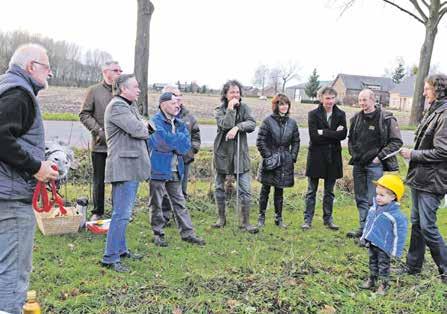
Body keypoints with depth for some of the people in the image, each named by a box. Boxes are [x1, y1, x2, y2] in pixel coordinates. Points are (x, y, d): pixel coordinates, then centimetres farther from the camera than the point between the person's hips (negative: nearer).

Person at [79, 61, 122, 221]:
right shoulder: (94, 90, 2)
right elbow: (84, 114, 0)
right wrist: (98, 131, -10)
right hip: (100, 144, -1)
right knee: (99, 181, 9)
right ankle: (97, 212, 22)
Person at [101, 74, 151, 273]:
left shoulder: (130, 106, 21)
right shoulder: (117, 106, -13)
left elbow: (142, 129, 20)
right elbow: (138, 130, -20)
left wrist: (142, 126, 0)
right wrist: (144, 127, 0)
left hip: (131, 167, 11)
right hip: (123, 167, -11)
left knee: (122, 212, 18)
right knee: (121, 214, -9)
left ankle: (120, 249, 29)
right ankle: (110, 258, -3)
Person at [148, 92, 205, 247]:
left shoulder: (180, 124, 11)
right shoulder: (155, 121, -11)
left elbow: (186, 145, -2)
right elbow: (163, 141, -24)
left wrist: (171, 140, -15)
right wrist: (178, 140, -9)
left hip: (176, 170, 6)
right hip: (158, 169, -6)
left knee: (180, 203, 12)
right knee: (156, 204, 7)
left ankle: (187, 233, 19)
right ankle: (158, 234, 19)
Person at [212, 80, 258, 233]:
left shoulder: (244, 108, 2)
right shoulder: (219, 110, -2)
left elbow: (252, 124, -12)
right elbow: (226, 125, -20)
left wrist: (237, 127, -24)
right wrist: (231, 108, -17)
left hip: (240, 153, 0)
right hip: (222, 153, 0)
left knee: (245, 189, -3)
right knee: (220, 187, 12)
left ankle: (245, 222, 6)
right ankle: (221, 217, 28)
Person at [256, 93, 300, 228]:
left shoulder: (292, 123, 6)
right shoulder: (268, 121, -6)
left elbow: (296, 142, 13)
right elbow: (260, 141, -6)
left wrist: (293, 157, 3)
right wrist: (268, 156, -10)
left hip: (285, 163, 3)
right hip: (270, 162, -3)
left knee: (279, 191, 11)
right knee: (265, 190, 7)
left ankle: (278, 218, 20)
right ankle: (261, 217, 18)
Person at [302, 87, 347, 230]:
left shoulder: (340, 114, 4)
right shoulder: (313, 114, -5)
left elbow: (343, 134, -10)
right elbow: (314, 136, -16)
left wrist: (324, 133, -15)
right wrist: (333, 134, -15)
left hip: (333, 157, 3)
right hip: (316, 156, -3)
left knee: (329, 191, 12)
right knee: (311, 191, 5)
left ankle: (328, 219, 22)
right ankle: (307, 219, 12)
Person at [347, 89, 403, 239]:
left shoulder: (386, 118, -9)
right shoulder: (356, 118, 7)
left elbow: (397, 142, -8)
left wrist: (380, 156, -12)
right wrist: (353, 153, 10)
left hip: (374, 165, -6)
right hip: (358, 164, 6)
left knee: (372, 200, -5)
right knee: (360, 198, 13)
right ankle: (363, 228, 24)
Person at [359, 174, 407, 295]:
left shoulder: (396, 215, -22)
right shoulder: (374, 208, -1)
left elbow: (399, 234, -17)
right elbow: (368, 223, 14)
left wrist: (395, 251, -15)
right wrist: (364, 237, 17)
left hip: (383, 246, -6)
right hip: (372, 244, 7)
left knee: (383, 265, 7)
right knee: (373, 263, 21)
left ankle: (384, 284, 25)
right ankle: (371, 280, 38)